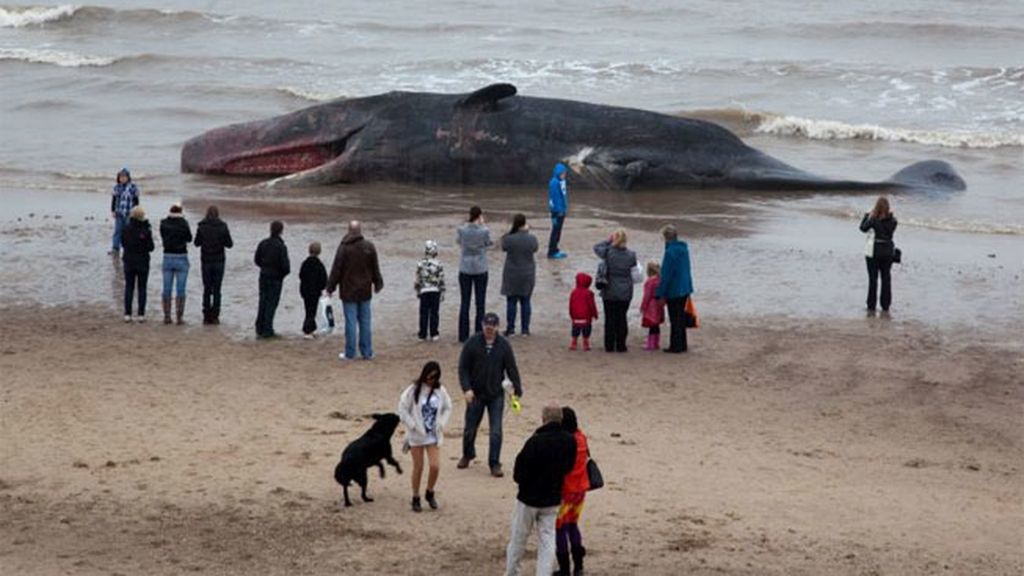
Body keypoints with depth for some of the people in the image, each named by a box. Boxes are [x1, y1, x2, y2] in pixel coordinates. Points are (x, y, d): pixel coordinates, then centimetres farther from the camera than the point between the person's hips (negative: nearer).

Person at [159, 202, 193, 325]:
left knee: (167, 289, 9)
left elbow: (162, 237, 9)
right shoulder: (183, 224, -12)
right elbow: (189, 238, 2)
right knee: (180, 290, 3)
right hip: (181, 258, -2)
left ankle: (166, 316, 10)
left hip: (167, 258, 3)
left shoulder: (164, 224, -5)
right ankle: (179, 317, 2)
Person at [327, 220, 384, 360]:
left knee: (351, 322, -1)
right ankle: (367, 352, 12)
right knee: (365, 321, 9)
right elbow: (375, 268, 9)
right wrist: (378, 284, 23)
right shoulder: (369, 247, -1)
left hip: (348, 291, -3)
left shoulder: (344, 247, -12)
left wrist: (330, 287, -1)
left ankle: (350, 353, 3)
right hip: (364, 291, 3)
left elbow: (336, 270, -9)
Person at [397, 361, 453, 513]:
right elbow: (402, 409, -8)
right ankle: (416, 498, 19)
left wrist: (441, 424, 0)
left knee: (435, 466, -7)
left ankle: (430, 493, 18)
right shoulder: (414, 390, -11)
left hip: (434, 435, 2)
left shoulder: (440, 391, -1)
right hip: (416, 435, -2)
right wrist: (413, 425, -13)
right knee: (418, 467, 3)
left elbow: (447, 408, 12)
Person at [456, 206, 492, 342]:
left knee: (464, 302, 8)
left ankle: (463, 335, 9)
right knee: (480, 302, 8)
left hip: (465, 269, 2)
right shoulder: (484, 231, -14)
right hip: (480, 269, -1)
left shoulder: (462, 230, -10)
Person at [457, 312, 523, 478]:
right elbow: (463, 368, -4)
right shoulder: (472, 343, -6)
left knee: (496, 431, -5)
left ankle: (495, 464, 4)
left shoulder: (504, 345, -3)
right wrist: (467, 388, -15)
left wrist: (517, 390, -4)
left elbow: (512, 369, 1)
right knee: (470, 428, 12)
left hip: (496, 395, 0)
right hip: (476, 394, 0)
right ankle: (467, 455, 38)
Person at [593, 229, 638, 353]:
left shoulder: (608, 252, -14)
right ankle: (621, 345, 10)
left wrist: (608, 241, 11)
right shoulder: (630, 255, -9)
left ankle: (609, 345, 9)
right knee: (621, 318, 9)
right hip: (625, 293, 1)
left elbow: (596, 247, 3)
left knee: (610, 318, 7)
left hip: (609, 293, -1)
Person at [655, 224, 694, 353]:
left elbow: (665, 275, -19)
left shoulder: (670, 252, -21)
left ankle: (675, 346, 6)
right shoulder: (684, 249, 5)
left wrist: (660, 294, -13)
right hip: (685, 289, 8)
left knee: (675, 319, 1)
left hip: (673, 291, -8)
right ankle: (682, 345, 23)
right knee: (681, 318, 16)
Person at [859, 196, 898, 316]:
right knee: (886, 279, 10)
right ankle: (885, 308, 11)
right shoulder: (892, 220, -6)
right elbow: (891, 231, 8)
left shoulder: (873, 219, -14)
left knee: (873, 280, 4)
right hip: (888, 251, 3)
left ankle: (871, 307, 5)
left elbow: (863, 228, -2)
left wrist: (867, 215, 9)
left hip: (873, 252, -3)